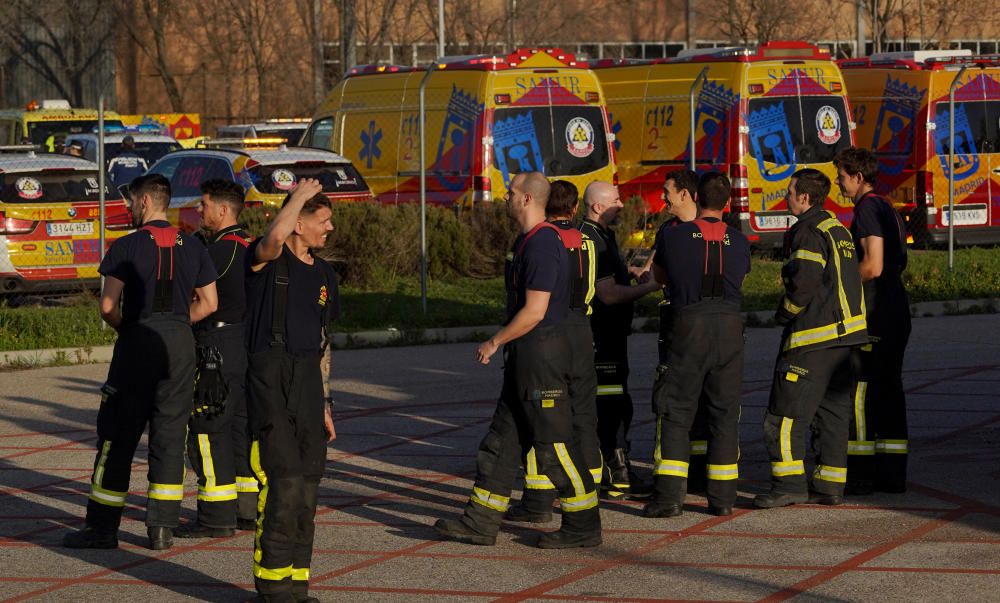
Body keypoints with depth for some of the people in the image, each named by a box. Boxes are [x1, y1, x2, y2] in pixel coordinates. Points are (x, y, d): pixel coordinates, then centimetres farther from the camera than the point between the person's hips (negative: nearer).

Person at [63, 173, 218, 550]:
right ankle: (162, 527, 5)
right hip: (181, 342, 4)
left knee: (118, 434, 2)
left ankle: (103, 526, 3)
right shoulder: (192, 248, 7)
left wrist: (124, 328, 6)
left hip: (138, 340, -4)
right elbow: (209, 303, 9)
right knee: (170, 434, 7)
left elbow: (108, 306, -12)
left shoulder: (128, 247, -8)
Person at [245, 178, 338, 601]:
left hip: (308, 378, 7)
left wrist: (323, 405, 21)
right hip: (270, 374, -7)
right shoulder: (267, 259, -4)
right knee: (282, 480, -14)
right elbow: (276, 235, -31)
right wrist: (299, 195, -14)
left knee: (307, 483, 8)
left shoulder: (323, 275, 17)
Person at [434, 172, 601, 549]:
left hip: (542, 354, -11)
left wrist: (495, 342, -13)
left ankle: (583, 526, 2)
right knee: (503, 438, 12)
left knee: (554, 442, -5)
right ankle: (481, 522, 15)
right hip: (524, 357, 11)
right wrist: (505, 346, 21)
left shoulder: (542, 245, -19)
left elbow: (534, 310, -22)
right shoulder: (527, 241, 15)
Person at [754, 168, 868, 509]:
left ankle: (789, 483, -10)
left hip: (813, 339, -9)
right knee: (832, 411, 11)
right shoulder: (838, 230, 16)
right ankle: (830, 485, 11)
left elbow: (804, 283, -22)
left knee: (786, 412, -5)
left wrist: (783, 314, -6)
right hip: (845, 331, 9)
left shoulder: (809, 233, -13)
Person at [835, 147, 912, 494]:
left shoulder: (867, 209, -13)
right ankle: (892, 473, 11)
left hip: (873, 313, -10)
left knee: (860, 391, -6)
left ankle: (861, 474, -7)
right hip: (897, 308, 10)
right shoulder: (889, 210, 17)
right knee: (889, 388, 10)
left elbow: (873, 266, -20)